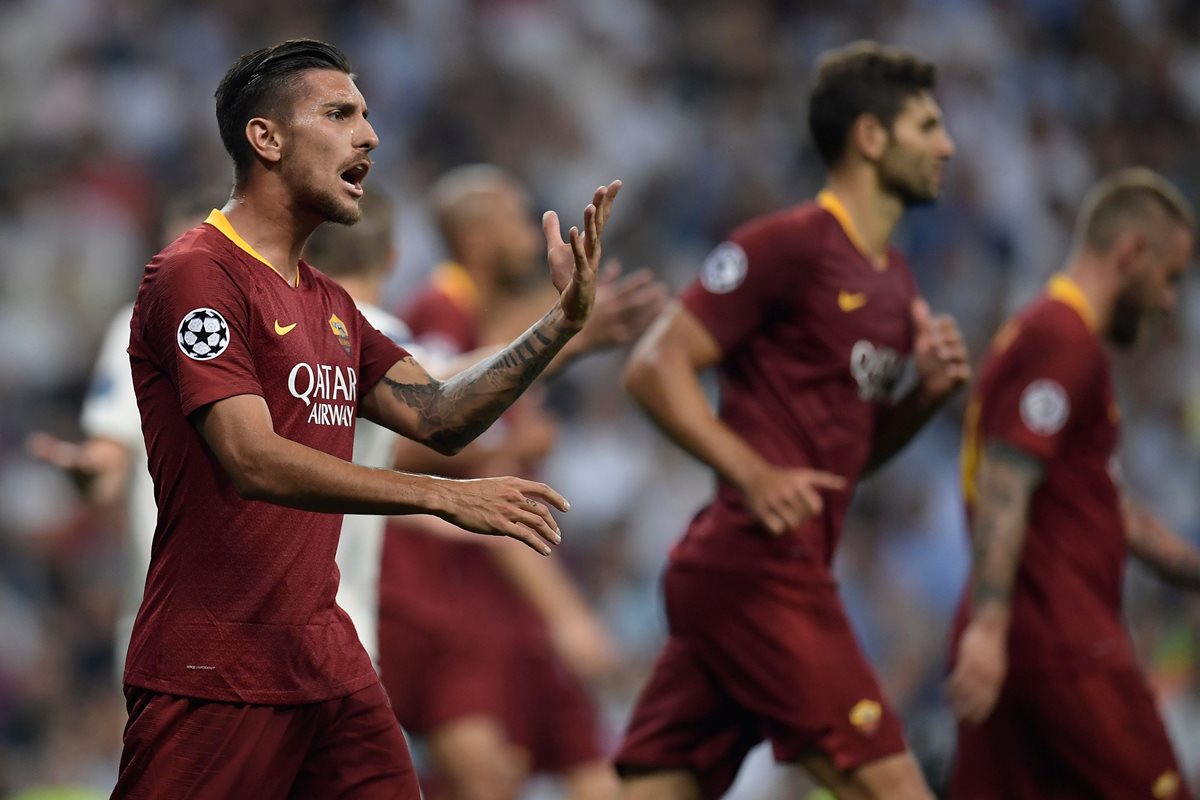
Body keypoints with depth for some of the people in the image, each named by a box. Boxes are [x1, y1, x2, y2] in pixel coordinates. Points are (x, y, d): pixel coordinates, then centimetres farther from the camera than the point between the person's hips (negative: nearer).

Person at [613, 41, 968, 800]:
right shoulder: (788, 245, -8)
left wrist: (928, 393, 7)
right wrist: (754, 474, -21)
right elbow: (655, 367, -11)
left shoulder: (894, 280, 20)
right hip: (759, 565, -9)